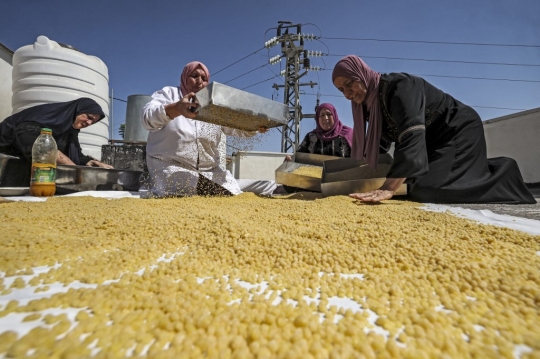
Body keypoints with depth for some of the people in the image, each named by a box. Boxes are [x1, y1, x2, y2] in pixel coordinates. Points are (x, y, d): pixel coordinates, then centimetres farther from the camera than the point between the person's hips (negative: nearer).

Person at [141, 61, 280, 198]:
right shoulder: (169, 94, 5)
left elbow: (238, 127, 2)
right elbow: (148, 117, -13)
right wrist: (176, 109, -35)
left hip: (209, 172, 4)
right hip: (170, 168, -3)